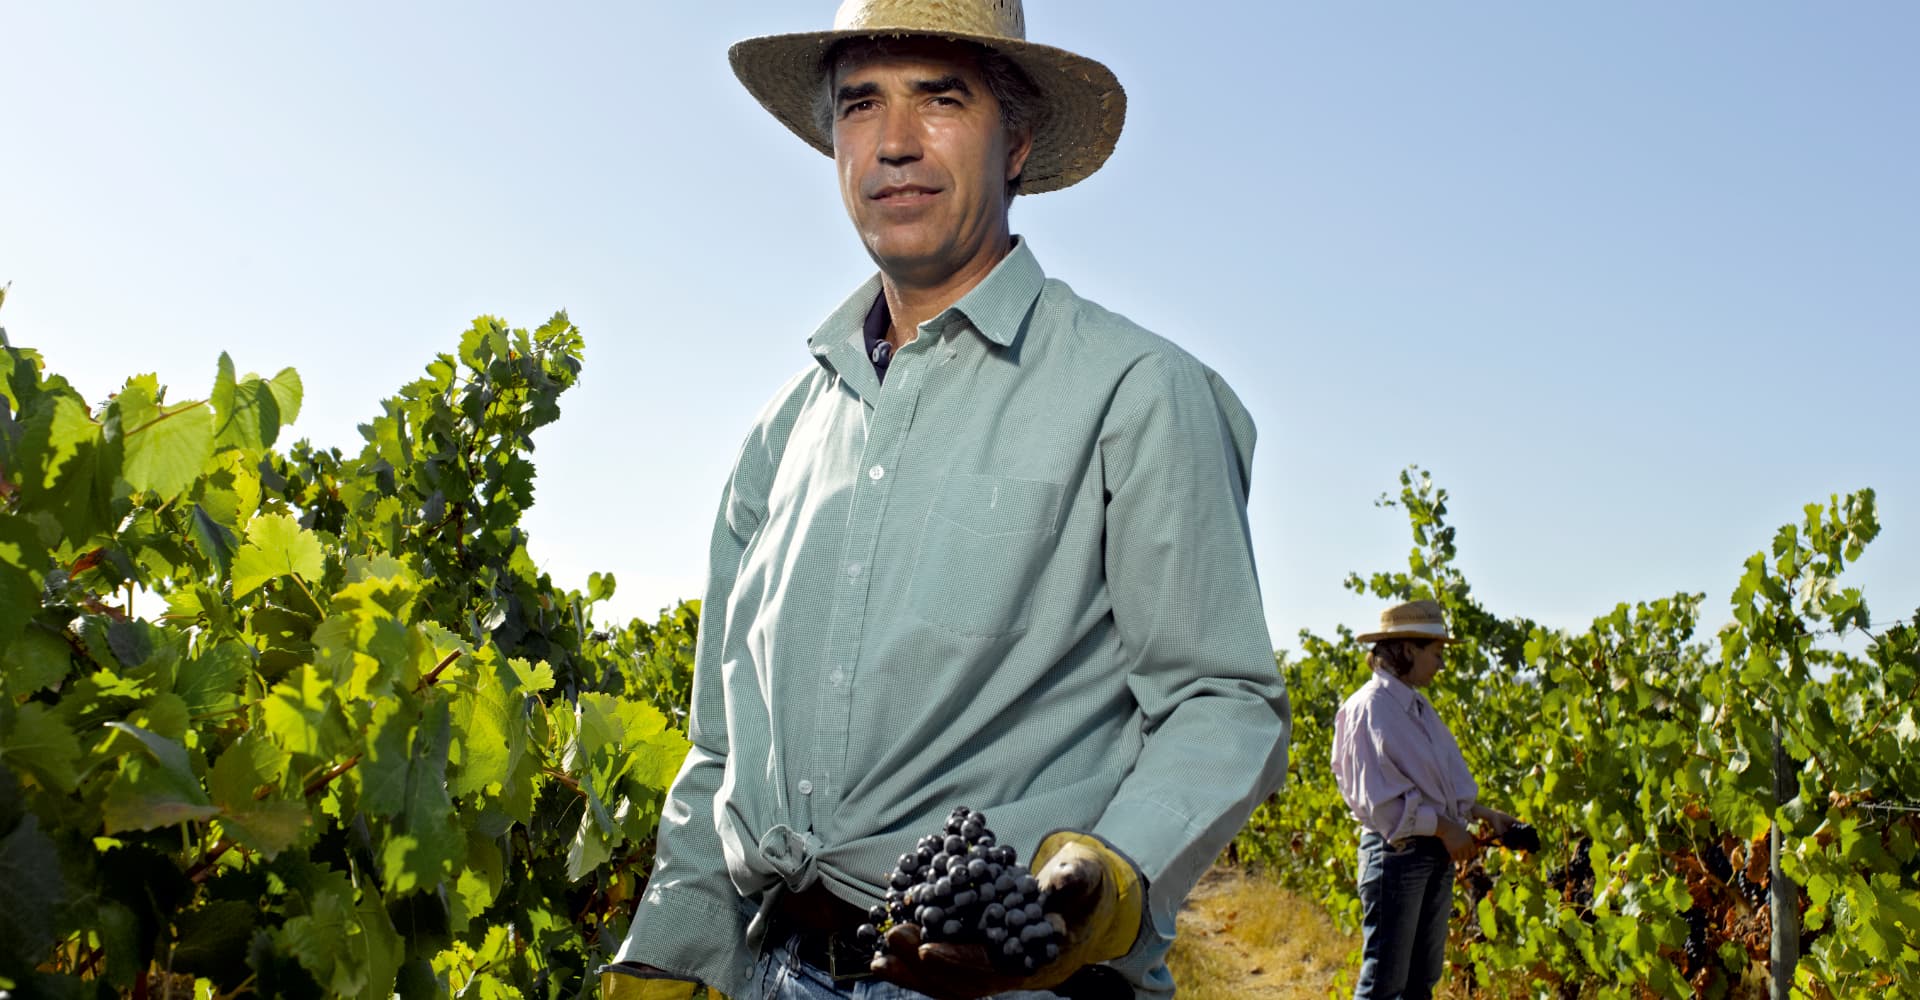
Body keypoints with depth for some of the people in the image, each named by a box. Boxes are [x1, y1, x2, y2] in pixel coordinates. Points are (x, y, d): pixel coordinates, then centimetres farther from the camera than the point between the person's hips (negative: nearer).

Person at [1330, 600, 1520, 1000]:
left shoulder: (1418, 705, 11)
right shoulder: (1371, 705, -16)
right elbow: (1381, 798, -20)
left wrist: (1483, 812, 9)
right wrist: (1445, 827, -15)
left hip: (1436, 854, 9)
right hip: (1396, 852, -9)